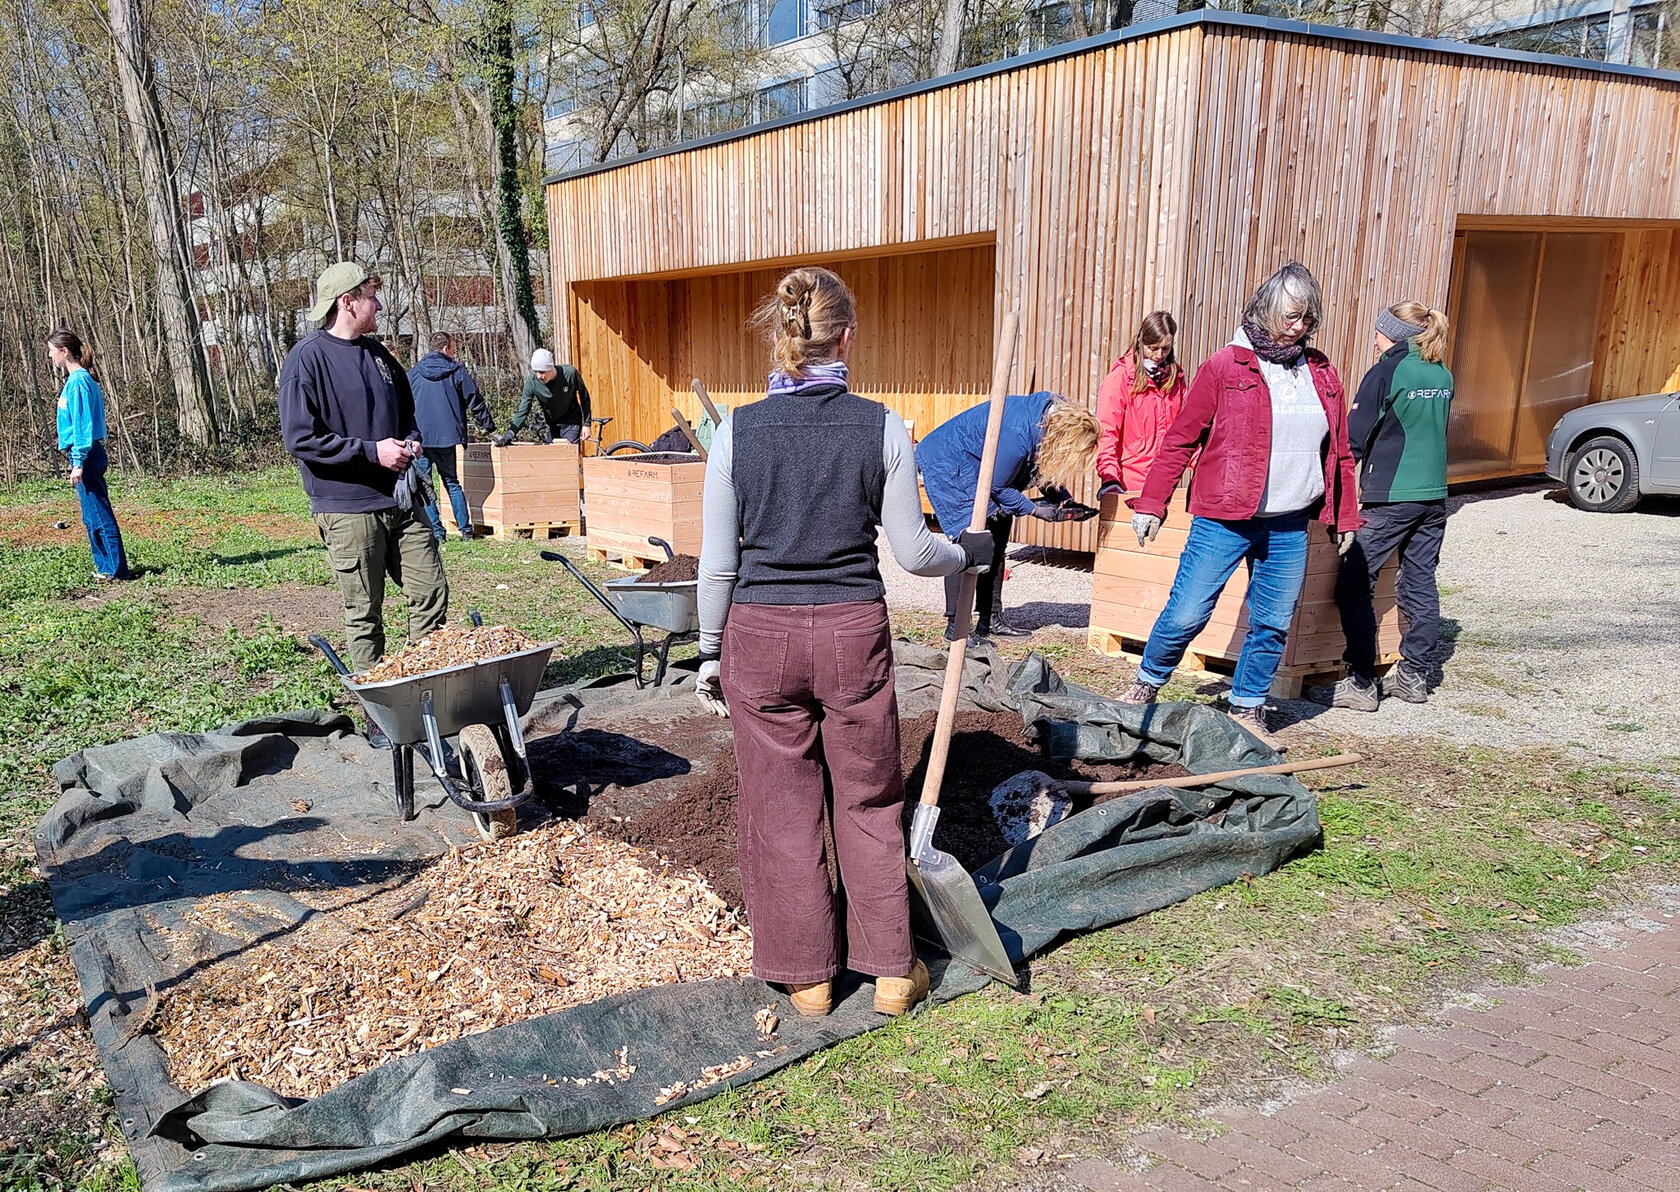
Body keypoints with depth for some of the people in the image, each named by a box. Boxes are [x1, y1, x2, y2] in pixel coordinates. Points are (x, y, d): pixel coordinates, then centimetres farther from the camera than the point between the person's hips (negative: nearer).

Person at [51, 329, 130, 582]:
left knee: (99, 515, -7)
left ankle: (117, 569, -4)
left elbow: (82, 424, -18)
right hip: (88, 454, 10)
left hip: (85, 456, -10)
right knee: (92, 516, 13)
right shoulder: (78, 379, 15)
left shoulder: (78, 382, -14)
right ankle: (106, 566, 19)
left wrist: (78, 462, -19)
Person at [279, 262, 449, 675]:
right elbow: (300, 439, -14)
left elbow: (406, 413, 28)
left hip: (400, 501, 7)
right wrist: (371, 451, -17)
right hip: (348, 509, -6)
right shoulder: (308, 359, -8)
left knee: (432, 592, 4)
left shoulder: (378, 354, 14)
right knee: (364, 611, 3)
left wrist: (410, 443, 6)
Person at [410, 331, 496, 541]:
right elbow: (475, 402, 3)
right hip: (447, 436, 1)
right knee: (452, 482, 13)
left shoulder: (414, 373, 7)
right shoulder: (457, 371, 3)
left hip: (420, 438, -1)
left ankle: (436, 531, 0)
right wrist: (489, 428, 9)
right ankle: (466, 529, 9)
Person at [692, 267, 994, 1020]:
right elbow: (911, 552, -2)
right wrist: (969, 553, 19)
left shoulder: (736, 433, -6)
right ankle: (892, 971, 26)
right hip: (853, 633, 0)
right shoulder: (882, 429, -7)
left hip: (760, 635, 0)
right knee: (869, 803, 16)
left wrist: (710, 655, 10)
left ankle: (806, 976, 26)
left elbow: (718, 564, -3)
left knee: (781, 809, 13)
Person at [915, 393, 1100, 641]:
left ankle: (990, 620, 14)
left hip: (973, 467, 10)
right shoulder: (1017, 434, -35)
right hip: (946, 462, -10)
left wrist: (1064, 501, -5)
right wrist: (1034, 509, -15)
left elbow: (1045, 468, 7)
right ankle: (955, 627, -10)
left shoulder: (1055, 415, -9)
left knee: (997, 537, 7)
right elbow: (997, 485, -22)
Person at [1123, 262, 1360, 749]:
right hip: (1223, 521, -4)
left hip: (1289, 527, 5)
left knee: (1274, 625, 8)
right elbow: (1181, 439, -2)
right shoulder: (1226, 366, -3)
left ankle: (1247, 710, 25)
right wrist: (1150, 503, -6)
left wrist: (1345, 516, 18)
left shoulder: (1322, 374, 11)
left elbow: (1339, 451, 18)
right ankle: (1146, 687, 18)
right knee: (1186, 615, -5)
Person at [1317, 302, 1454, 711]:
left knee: (1353, 584, -4)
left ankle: (1361, 683, -6)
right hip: (1434, 495, 8)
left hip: (1391, 497, -8)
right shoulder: (1443, 376, 12)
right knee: (1420, 584, 13)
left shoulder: (1386, 372, -9)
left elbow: (1354, 437, -8)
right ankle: (1414, 676, 18)